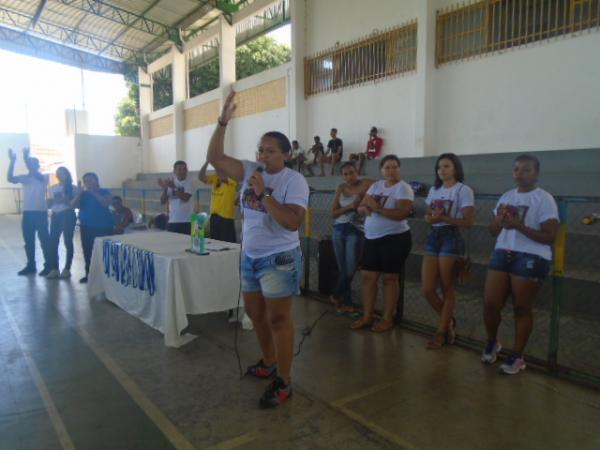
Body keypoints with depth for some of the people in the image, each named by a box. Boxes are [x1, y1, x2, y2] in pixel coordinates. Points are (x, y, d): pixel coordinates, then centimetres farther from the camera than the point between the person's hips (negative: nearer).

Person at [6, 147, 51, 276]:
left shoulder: (44, 177, -2)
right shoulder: (24, 178, 9)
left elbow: (35, 175, -24)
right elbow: (10, 178, -8)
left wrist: (26, 158, -29)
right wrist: (12, 161, -16)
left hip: (40, 213, -5)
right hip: (27, 213, 5)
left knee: (44, 240, -1)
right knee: (28, 242, 11)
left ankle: (48, 266, 6)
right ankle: (31, 266, 21)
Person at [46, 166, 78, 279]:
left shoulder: (73, 188, 2)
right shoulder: (53, 188, 14)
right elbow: (49, 204, 18)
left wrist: (66, 201, -18)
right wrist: (51, 201, -4)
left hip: (68, 215, -5)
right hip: (55, 216, 5)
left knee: (68, 241, -3)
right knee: (52, 241, -2)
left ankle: (67, 269, 4)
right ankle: (54, 269, 5)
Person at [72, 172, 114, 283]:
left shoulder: (104, 192, 0)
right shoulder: (83, 194, 12)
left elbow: (106, 203, -19)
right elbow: (73, 205, 0)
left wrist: (94, 192, -19)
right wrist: (80, 193, -10)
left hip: (103, 226, -4)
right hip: (86, 226, 5)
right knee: (87, 250, 5)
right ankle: (89, 274, 15)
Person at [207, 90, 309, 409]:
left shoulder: (294, 181, -14)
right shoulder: (250, 171, 3)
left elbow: (292, 222, -25)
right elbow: (214, 157, -1)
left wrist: (263, 193, -26)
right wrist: (223, 122, -11)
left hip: (279, 259, -7)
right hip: (250, 256, 7)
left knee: (278, 318, -3)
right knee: (255, 313, 18)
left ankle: (284, 382, 10)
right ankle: (268, 363, 38)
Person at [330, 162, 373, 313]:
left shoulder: (366, 184, -4)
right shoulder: (341, 188, 7)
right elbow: (333, 213, 3)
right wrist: (350, 206, -11)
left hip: (356, 231, -4)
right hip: (339, 229, 4)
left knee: (350, 269, -6)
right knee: (342, 268, 7)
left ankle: (336, 296, 16)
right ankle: (347, 302, 20)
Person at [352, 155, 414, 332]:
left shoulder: (403, 188, -9)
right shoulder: (375, 186, 11)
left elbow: (401, 214, -22)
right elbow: (361, 207, 8)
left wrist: (377, 208, -24)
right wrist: (365, 208, -15)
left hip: (395, 238, -6)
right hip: (371, 238, 7)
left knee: (389, 278, 2)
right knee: (368, 277, 8)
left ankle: (387, 319, 14)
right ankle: (367, 316, 19)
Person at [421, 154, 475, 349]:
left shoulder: (464, 190, -5)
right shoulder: (434, 190, 16)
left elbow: (468, 221, -10)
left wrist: (443, 218, -20)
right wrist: (429, 218, -6)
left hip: (451, 238, -6)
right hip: (433, 237, 6)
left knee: (447, 289, 3)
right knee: (427, 289, 2)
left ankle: (441, 331, 16)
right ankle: (449, 321, 26)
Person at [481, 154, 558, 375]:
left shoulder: (544, 199, -4)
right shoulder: (506, 196, 15)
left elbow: (549, 237, -11)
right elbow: (493, 231, 18)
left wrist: (519, 225, -20)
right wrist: (499, 221, -5)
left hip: (531, 259, -5)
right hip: (502, 254, 5)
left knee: (522, 309, 3)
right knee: (490, 304, 2)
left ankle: (517, 356, 19)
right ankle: (492, 342, 29)